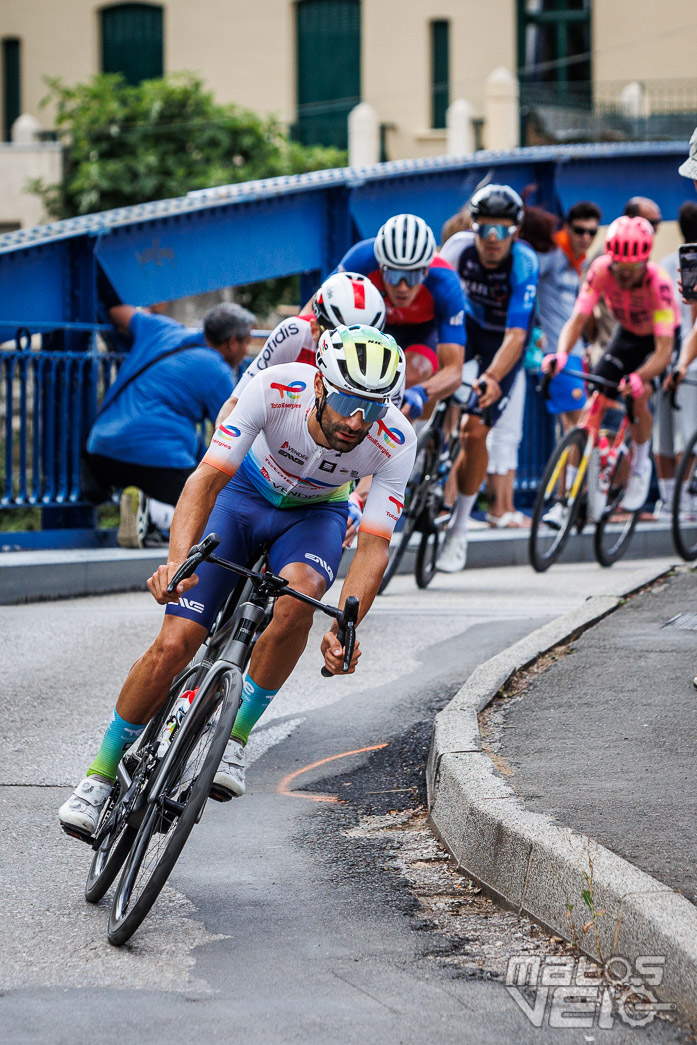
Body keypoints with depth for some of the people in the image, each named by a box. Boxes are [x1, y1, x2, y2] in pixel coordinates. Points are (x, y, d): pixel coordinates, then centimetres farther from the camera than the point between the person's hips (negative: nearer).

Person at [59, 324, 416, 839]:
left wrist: (342, 630, -45)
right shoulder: (275, 389, -35)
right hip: (245, 494, -1)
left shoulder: (396, 443, -31)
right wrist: (178, 561, -53)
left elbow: (373, 547, -30)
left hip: (316, 514, 1)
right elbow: (206, 479, -37)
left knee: (297, 600, -34)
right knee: (173, 645, -12)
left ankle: (237, 735, -14)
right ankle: (102, 772, 7)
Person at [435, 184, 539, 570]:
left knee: (475, 432, -11)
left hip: (502, 340, -3)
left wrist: (492, 377, -57)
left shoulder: (524, 263, -33)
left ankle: (459, 529, 4)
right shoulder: (459, 247, -26)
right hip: (469, 322, 3)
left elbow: (516, 334, -40)